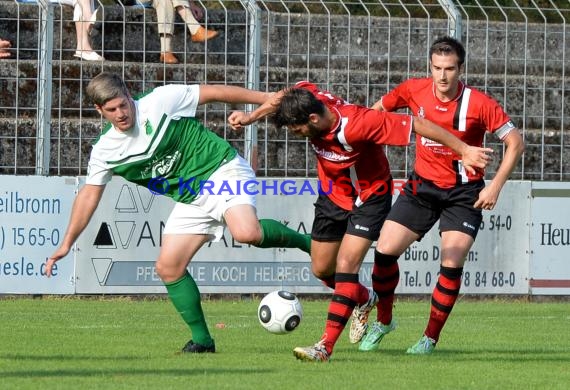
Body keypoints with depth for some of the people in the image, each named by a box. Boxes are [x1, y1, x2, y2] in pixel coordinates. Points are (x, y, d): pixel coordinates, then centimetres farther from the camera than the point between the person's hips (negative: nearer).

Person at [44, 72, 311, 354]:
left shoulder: (160, 102, -14)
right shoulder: (104, 151, 0)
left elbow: (214, 93, -7)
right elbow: (89, 195, 9)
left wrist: (266, 98, -6)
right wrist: (66, 244, 6)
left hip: (222, 171, -6)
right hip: (191, 200, 6)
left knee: (247, 232, -34)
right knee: (168, 267, -4)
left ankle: (302, 241, -8)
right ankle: (201, 340, 8)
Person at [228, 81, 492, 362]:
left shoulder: (358, 124, -37)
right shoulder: (308, 97, -21)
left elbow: (417, 124, -31)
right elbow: (283, 99, 4)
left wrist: (464, 151, -27)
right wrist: (251, 116, -10)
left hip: (369, 198, -7)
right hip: (332, 195, 7)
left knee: (346, 266, -19)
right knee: (321, 270, 12)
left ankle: (326, 346, -20)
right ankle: (364, 300, 43)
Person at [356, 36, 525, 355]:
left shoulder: (479, 104, -17)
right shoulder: (415, 91, -8)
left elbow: (516, 143, -11)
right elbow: (378, 110, 10)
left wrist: (495, 186, -16)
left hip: (464, 192, -3)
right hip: (423, 185, 3)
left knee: (452, 265, -14)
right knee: (385, 251, -4)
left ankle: (431, 338, 2)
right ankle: (383, 322, 19)